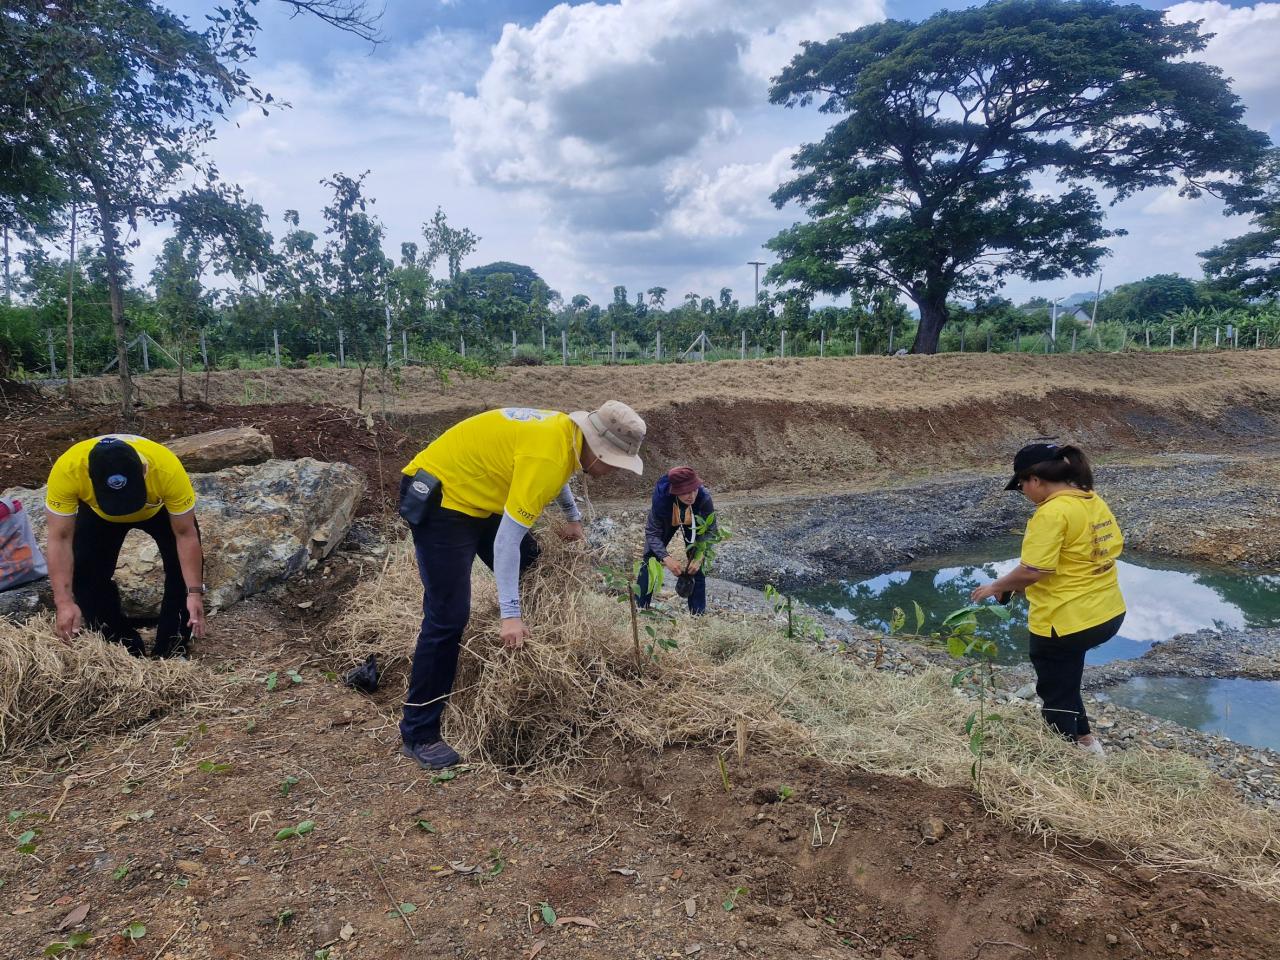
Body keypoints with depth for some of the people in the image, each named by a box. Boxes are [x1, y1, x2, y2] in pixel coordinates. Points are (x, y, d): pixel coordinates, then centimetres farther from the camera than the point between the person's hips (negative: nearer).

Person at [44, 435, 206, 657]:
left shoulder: (168, 469, -44)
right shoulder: (67, 470, -41)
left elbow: (186, 534, -33)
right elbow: (60, 539, -34)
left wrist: (194, 592, -36)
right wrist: (64, 601, -39)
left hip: (161, 509, -1)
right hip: (98, 513, 2)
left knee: (184, 570, -15)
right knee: (85, 572, -9)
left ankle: (171, 653, 3)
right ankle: (125, 651, 11)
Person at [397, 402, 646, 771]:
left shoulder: (568, 432, -1)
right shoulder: (546, 456, -29)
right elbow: (506, 540, -30)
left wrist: (573, 517, 26)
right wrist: (511, 615, -30)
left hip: (476, 496, 10)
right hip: (438, 502, -10)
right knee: (449, 618, -11)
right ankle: (418, 734, -1)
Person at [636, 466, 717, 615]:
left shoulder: (704, 498, -40)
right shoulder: (661, 498, -42)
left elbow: (710, 531, -26)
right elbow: (653, 534, -32)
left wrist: (699, 558, -40)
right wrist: (666, 558, -47)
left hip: (693, 523, 0)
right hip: (666, 522, 0)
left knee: (696, 568, -7)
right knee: (649, 562, -3)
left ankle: (698, 615, 5)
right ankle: (638, 608, 11)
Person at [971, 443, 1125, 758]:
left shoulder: (1052, 512, -23)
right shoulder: (1095, 501, 5)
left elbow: (1033, 570, -27)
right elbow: (1114, 546, 16)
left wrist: (997, 587, -12)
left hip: (1066, 622, -9)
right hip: (1108, 614, 9)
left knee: (1055, 694, 11)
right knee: (1064, 677, 29)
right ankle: (1085, 741, 39)